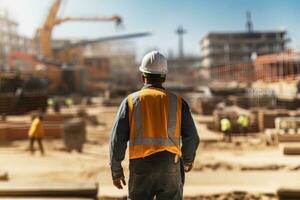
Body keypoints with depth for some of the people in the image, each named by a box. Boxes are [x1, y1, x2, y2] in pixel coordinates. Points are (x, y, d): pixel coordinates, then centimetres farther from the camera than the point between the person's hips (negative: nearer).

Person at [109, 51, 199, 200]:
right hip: (170, 167, 0)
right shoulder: (177, 101, 3)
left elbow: (118, 139, -4)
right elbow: (191, 137, -1)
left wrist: (116, 170, 7)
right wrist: (188, 160, 18)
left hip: (141, 166, 0)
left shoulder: (131, 101, 1)